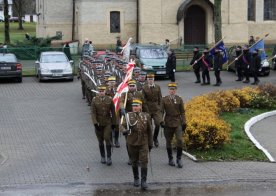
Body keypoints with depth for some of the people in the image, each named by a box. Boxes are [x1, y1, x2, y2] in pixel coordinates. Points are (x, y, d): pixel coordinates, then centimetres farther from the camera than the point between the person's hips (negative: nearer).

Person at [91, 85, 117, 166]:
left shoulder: (109, 100, -2)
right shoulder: (94, 100, -4)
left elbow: (113, 112, 4)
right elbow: (93, 112, -8)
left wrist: (114, 123, 4)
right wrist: (95, 123, -17)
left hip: (108, 123, -1)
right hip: (99, 123, 1)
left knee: (107, 139, -12)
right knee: (100, 141, 9)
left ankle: (109, 157, -3)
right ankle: (102, 157, 23)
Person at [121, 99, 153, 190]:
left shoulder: (146, 116, 0)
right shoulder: (129, 115, -3)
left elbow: (149, 131, 6)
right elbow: (123, 125, -8)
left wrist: (150, 143, 9)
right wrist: (124, 130, -32)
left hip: (143, 143, 0)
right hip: (132, 143, 0)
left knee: (144, 162, -8)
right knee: (134, 162, 13)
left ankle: (144, 181, -4)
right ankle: (136, 179, 30)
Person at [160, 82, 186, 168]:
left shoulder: (179, 99, 4)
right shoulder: (164, 99, 2)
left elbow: (182, 112, 7)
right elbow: (161, 111, 1)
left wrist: (184, 123, 2)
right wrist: (161, 121, -11)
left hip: (178, 123, 0)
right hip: (168, 124, 0)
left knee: (179, 140, -12)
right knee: (169, 142, 7)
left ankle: (179, 159, 1)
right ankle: (170, 159, 21)